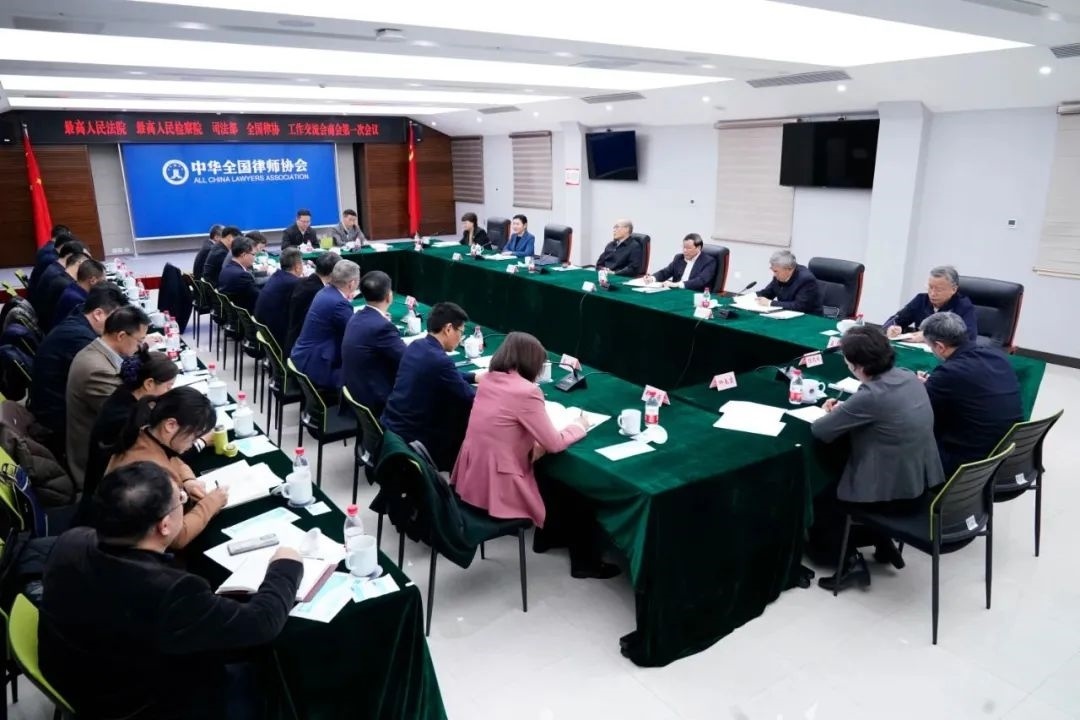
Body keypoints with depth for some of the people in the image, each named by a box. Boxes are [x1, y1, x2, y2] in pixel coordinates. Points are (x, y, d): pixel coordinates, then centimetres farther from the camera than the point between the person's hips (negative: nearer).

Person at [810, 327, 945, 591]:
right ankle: (881, 542, 29)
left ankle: (852, 561, 15)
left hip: (894, 494, -8)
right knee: (838, 475, 30)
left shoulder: (871, 395, -27)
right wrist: (844, 410, 5)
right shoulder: (909, 377, -2)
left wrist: (834, 415, 1)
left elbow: (820, 430, -19)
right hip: (923, 485, 8)